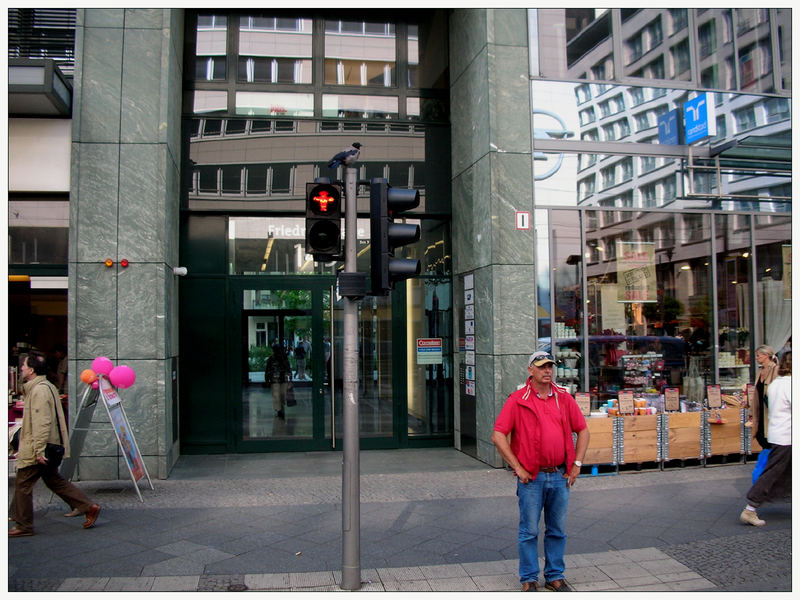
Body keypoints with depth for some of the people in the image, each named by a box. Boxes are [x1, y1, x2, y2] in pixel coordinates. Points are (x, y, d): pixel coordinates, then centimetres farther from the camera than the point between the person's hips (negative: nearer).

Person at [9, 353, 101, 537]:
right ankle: (89, 507, 12)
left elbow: (42, 423, -24)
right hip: (50, 447, 10)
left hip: (34, 451, -10)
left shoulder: (39, 390, -18)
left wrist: (39, 450, -25)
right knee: (53, 480, 14)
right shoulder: (46, 387, 15)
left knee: (22, 484, 2)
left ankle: (23, 527, 14)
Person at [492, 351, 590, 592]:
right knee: (529, 531, 4)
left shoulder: (564, 398, 7)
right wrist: (517, 468, -10)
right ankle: (529, 579, 19)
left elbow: (583, 430, 14)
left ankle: (555, 576, 28)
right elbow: (498, 436, -9)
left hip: (560, 476, 4)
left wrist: (577, 464, 6)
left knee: (558, 530, 13)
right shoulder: (517, 400, -6)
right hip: (531, 477, -4)